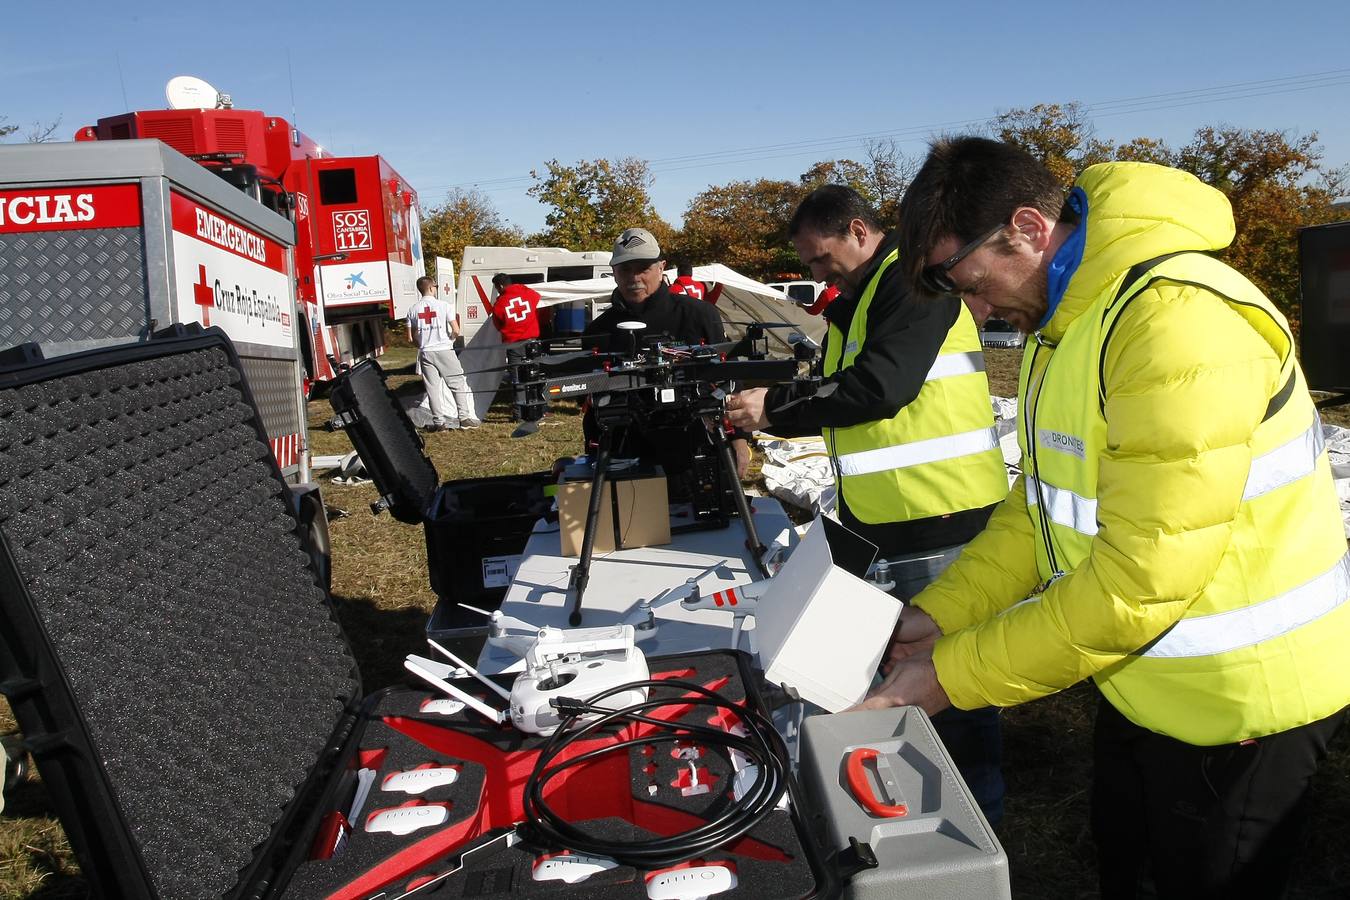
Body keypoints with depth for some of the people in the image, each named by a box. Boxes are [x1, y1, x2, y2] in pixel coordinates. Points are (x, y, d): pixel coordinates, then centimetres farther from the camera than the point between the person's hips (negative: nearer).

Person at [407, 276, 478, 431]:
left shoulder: (413, 309, 3)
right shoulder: (443, 305, -6)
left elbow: (411, 337, 4)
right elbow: (456, 331, -10)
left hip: (425, 353, 3)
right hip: (444, 350, -3)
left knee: (432, 388, 7)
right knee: (458, 384, 6)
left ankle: (439, 422, 6)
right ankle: (464, 418, 4)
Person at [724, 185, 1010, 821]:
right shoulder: (854, 302, 19)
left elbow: (879, 385, -24)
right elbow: (840, 396, 21)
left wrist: (775, 408, -16)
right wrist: (773, 412, 4)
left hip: (938, 516, -10)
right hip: (883, 520, 10)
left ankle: (976, 812, 16)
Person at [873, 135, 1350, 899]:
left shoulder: (1179, 322, -29)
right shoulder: (1065, 322, 3)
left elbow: (1139, 579, -30)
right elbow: (1042, 502, 7)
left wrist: (954, 676, -21)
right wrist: (938, 614, -4)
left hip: (1236, 706, -8)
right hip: (1140, 684, 9)